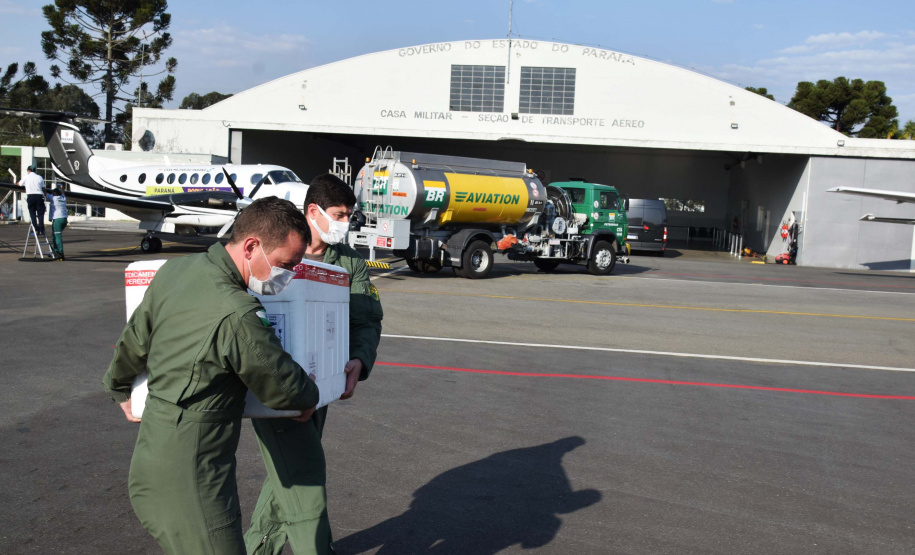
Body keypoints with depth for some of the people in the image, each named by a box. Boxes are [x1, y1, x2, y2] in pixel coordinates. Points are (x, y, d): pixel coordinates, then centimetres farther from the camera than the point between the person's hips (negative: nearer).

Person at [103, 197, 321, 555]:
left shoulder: (173, 271, 0)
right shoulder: (238, 315, -26)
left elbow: (132, 344, 15)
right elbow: (284, 387, -12)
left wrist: (120, 391, 33)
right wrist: (309, 397, 11)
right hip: (190, 486, -9)